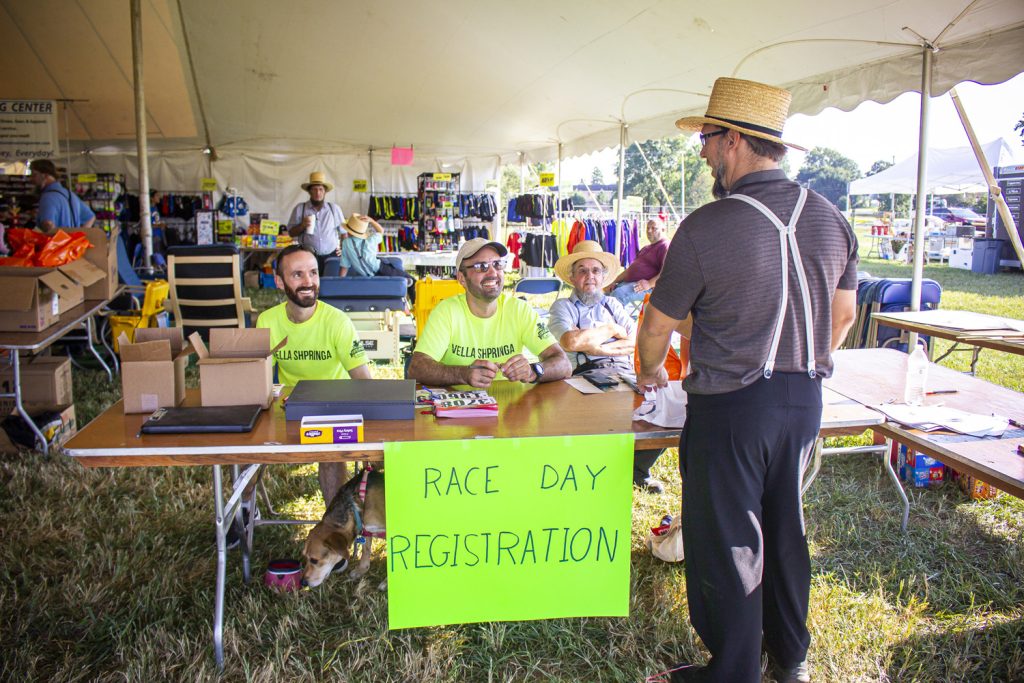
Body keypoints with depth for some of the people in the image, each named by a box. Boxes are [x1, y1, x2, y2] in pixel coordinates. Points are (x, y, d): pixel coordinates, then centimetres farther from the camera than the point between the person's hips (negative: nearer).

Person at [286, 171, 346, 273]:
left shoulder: (334, 208, 8)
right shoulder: (299, 209, 4)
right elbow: (291, 233, 7)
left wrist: (342, 247, 5)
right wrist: (302, 225, -10)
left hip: (331, 256, 1)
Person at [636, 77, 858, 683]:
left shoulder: (706, 227, -17)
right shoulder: (830, 219, 1)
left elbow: (658, 324, -8)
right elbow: (844, 315, 12)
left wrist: (650, 370, 13)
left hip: (730, 407, -6)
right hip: (805, 401, 7)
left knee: (727, 542, 8)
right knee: (785, 528, 22)